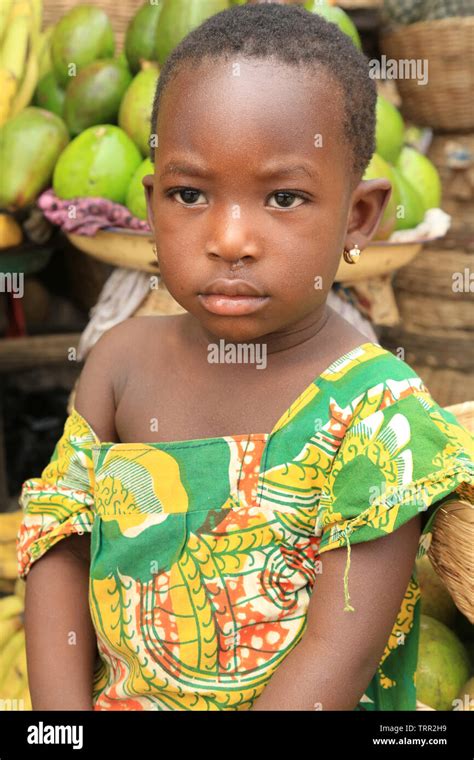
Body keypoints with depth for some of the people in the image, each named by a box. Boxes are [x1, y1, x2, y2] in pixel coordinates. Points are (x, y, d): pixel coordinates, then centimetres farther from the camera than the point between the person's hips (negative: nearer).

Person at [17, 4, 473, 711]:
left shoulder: (375, 408, -16)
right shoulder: (123, 360, -2)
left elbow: (344, 647, -17)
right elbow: (59, 550, -1)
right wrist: (61, 722, -10)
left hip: (313, 705, -2)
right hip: (117, 696, 3)